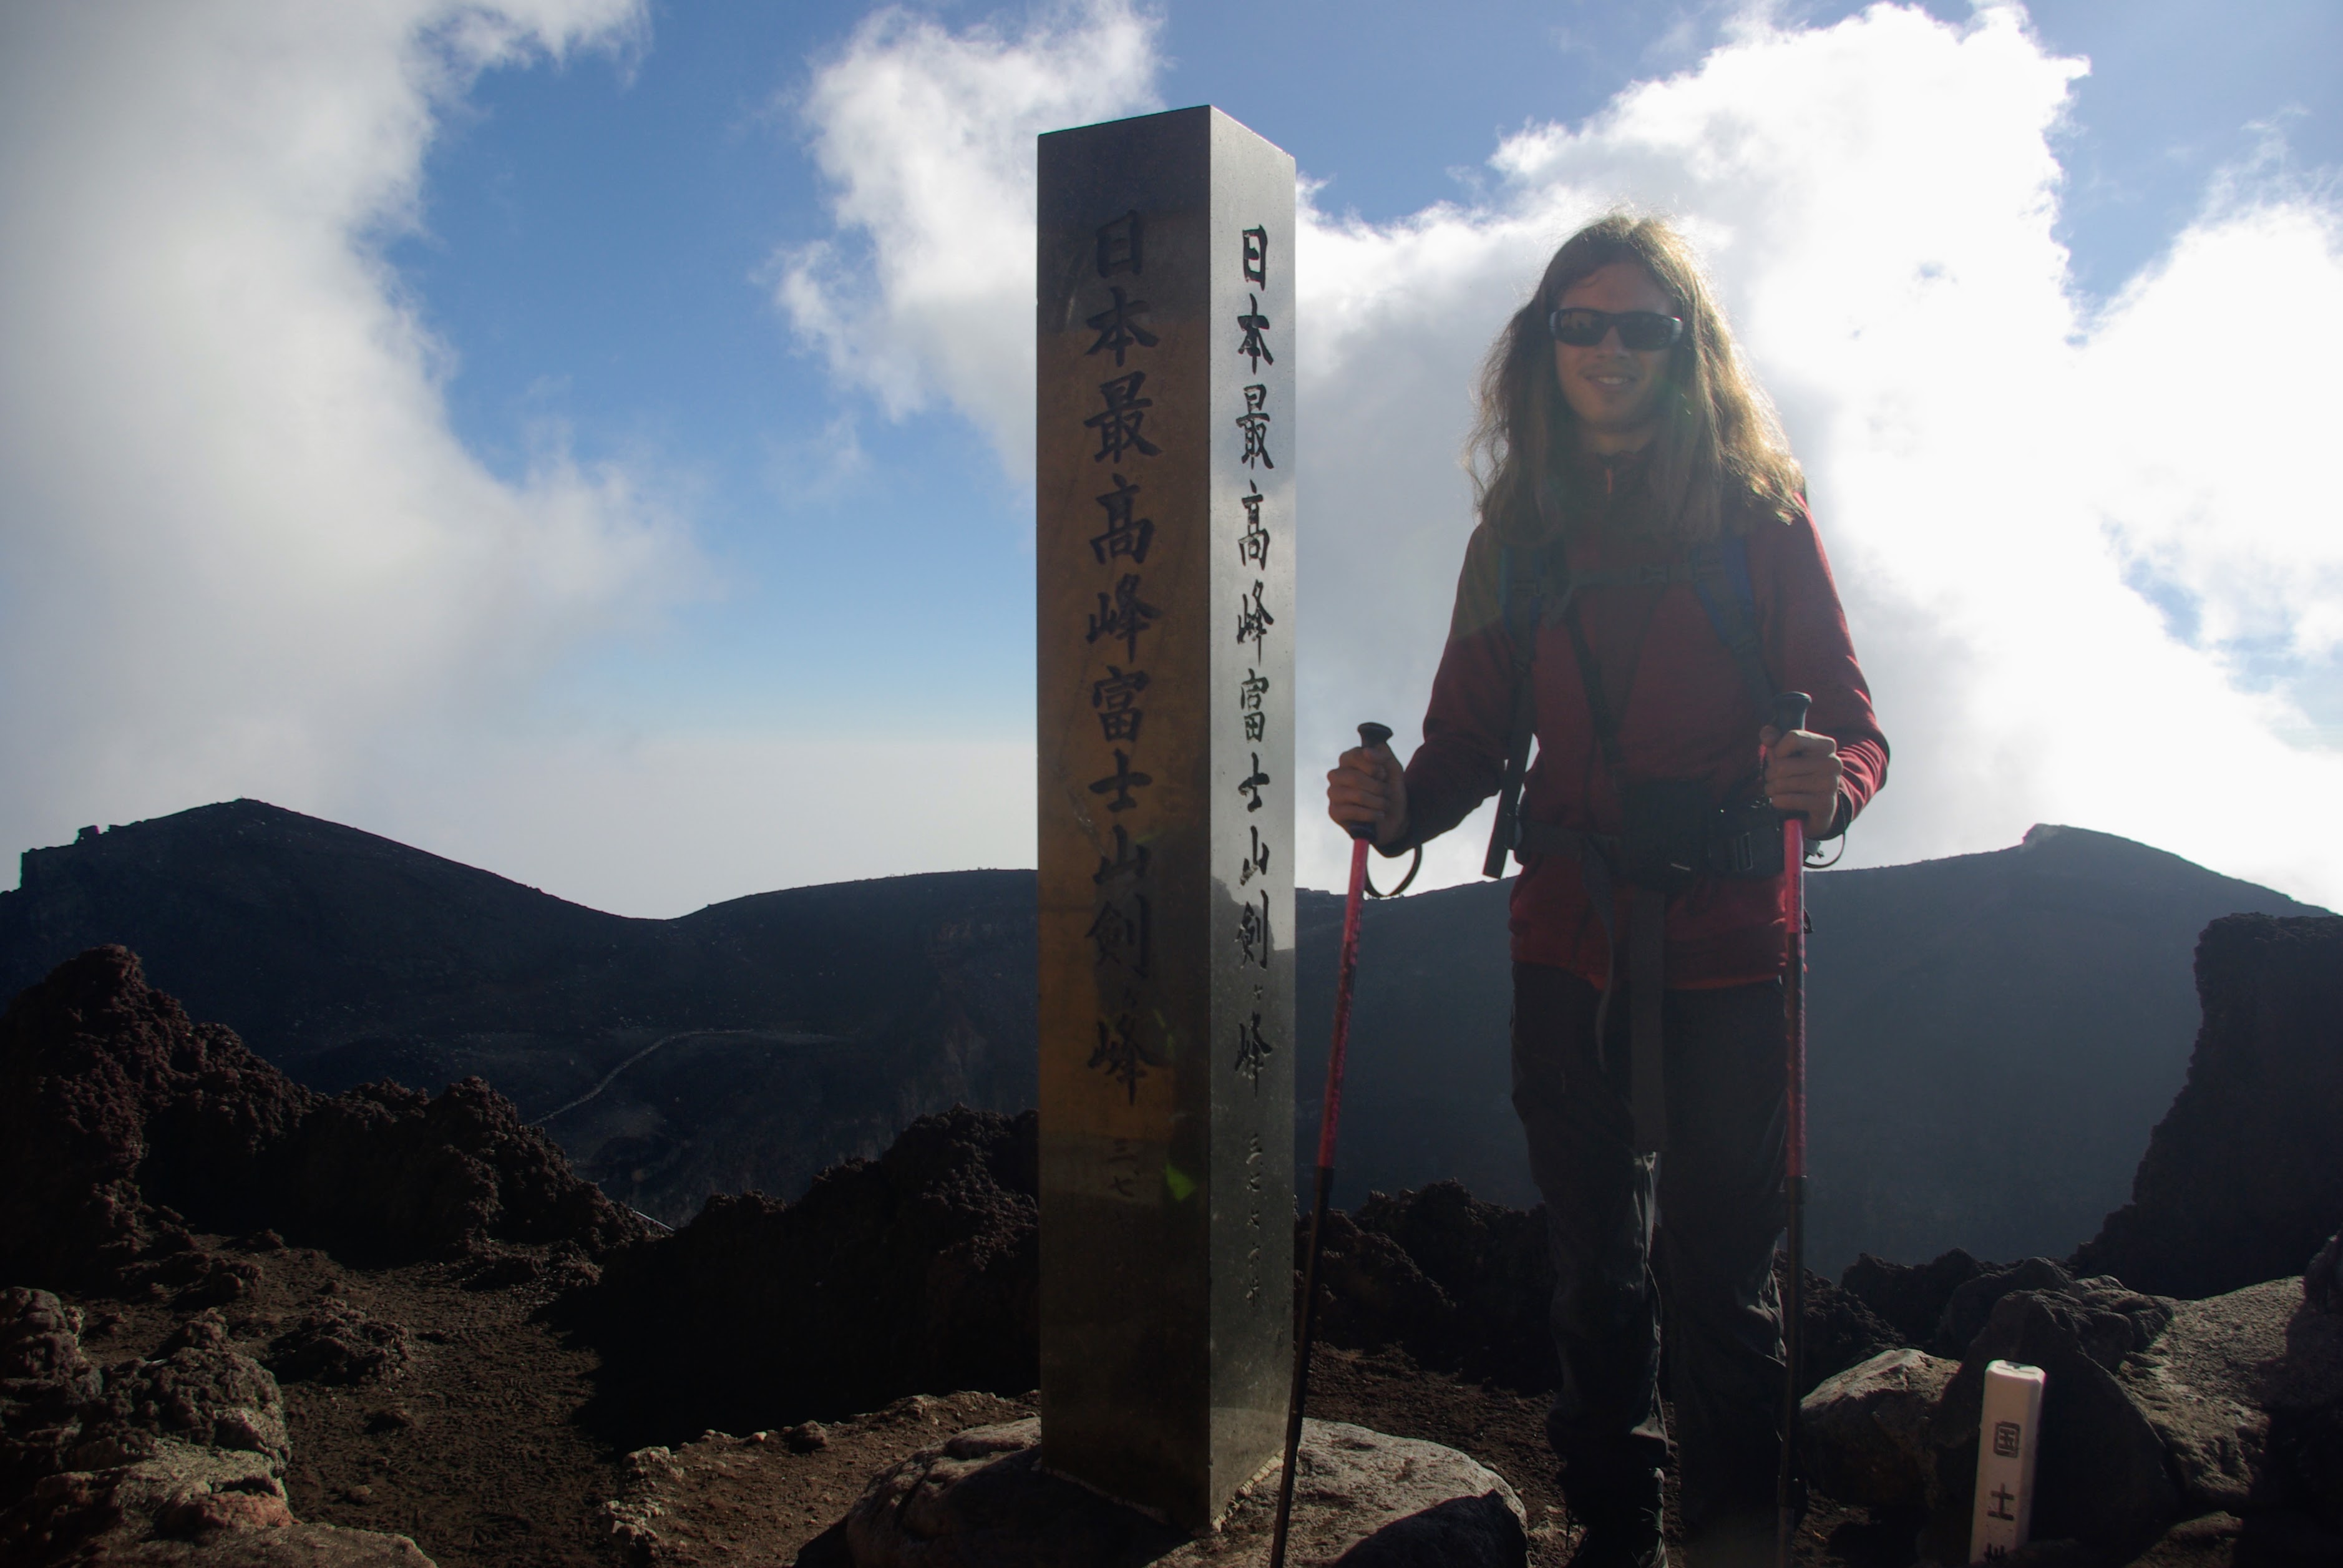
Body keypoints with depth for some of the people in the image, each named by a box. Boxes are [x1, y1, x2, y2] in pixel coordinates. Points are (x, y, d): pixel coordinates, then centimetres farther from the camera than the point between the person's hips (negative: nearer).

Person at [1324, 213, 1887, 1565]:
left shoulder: (1759, 514, -3)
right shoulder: (1521, 529, 7)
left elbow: (1854, 726, -5)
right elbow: (1475, 737, 5)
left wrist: (1826, 781, -27)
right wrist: (1400, 801, -15)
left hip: (1726, 945, -3)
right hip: (1570, 944, 3)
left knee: (1720, 1275, 0)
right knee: (1594, 1262, 14)